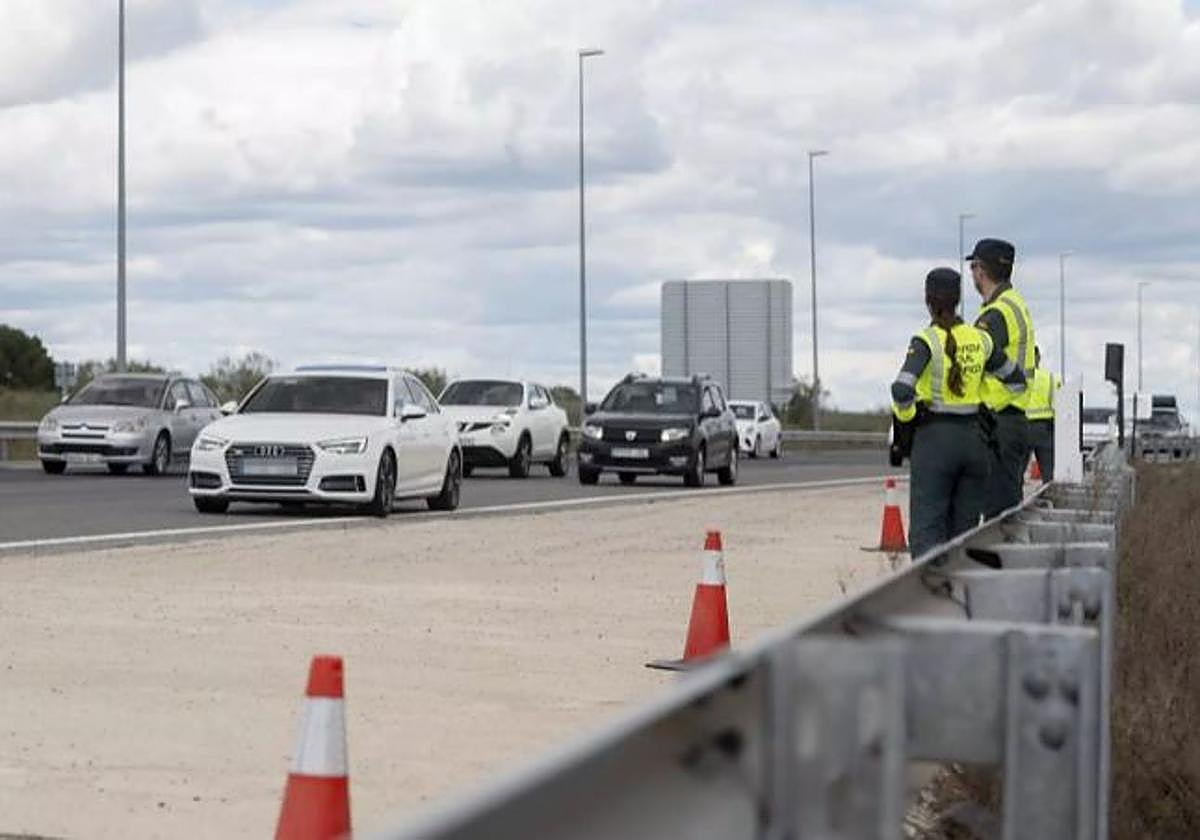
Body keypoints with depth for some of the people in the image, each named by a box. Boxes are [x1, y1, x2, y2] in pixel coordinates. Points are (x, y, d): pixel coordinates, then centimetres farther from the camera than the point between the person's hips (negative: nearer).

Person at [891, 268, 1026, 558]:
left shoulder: (926, 341, -11)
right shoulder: (979, 340, 4)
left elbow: (902, 390, -24)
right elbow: (1017, 381, 15)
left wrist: (905, 415, -4)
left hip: (935, 438, -5)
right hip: (974, 438, 5)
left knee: (925, 532, -5)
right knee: (964, 531, 11)